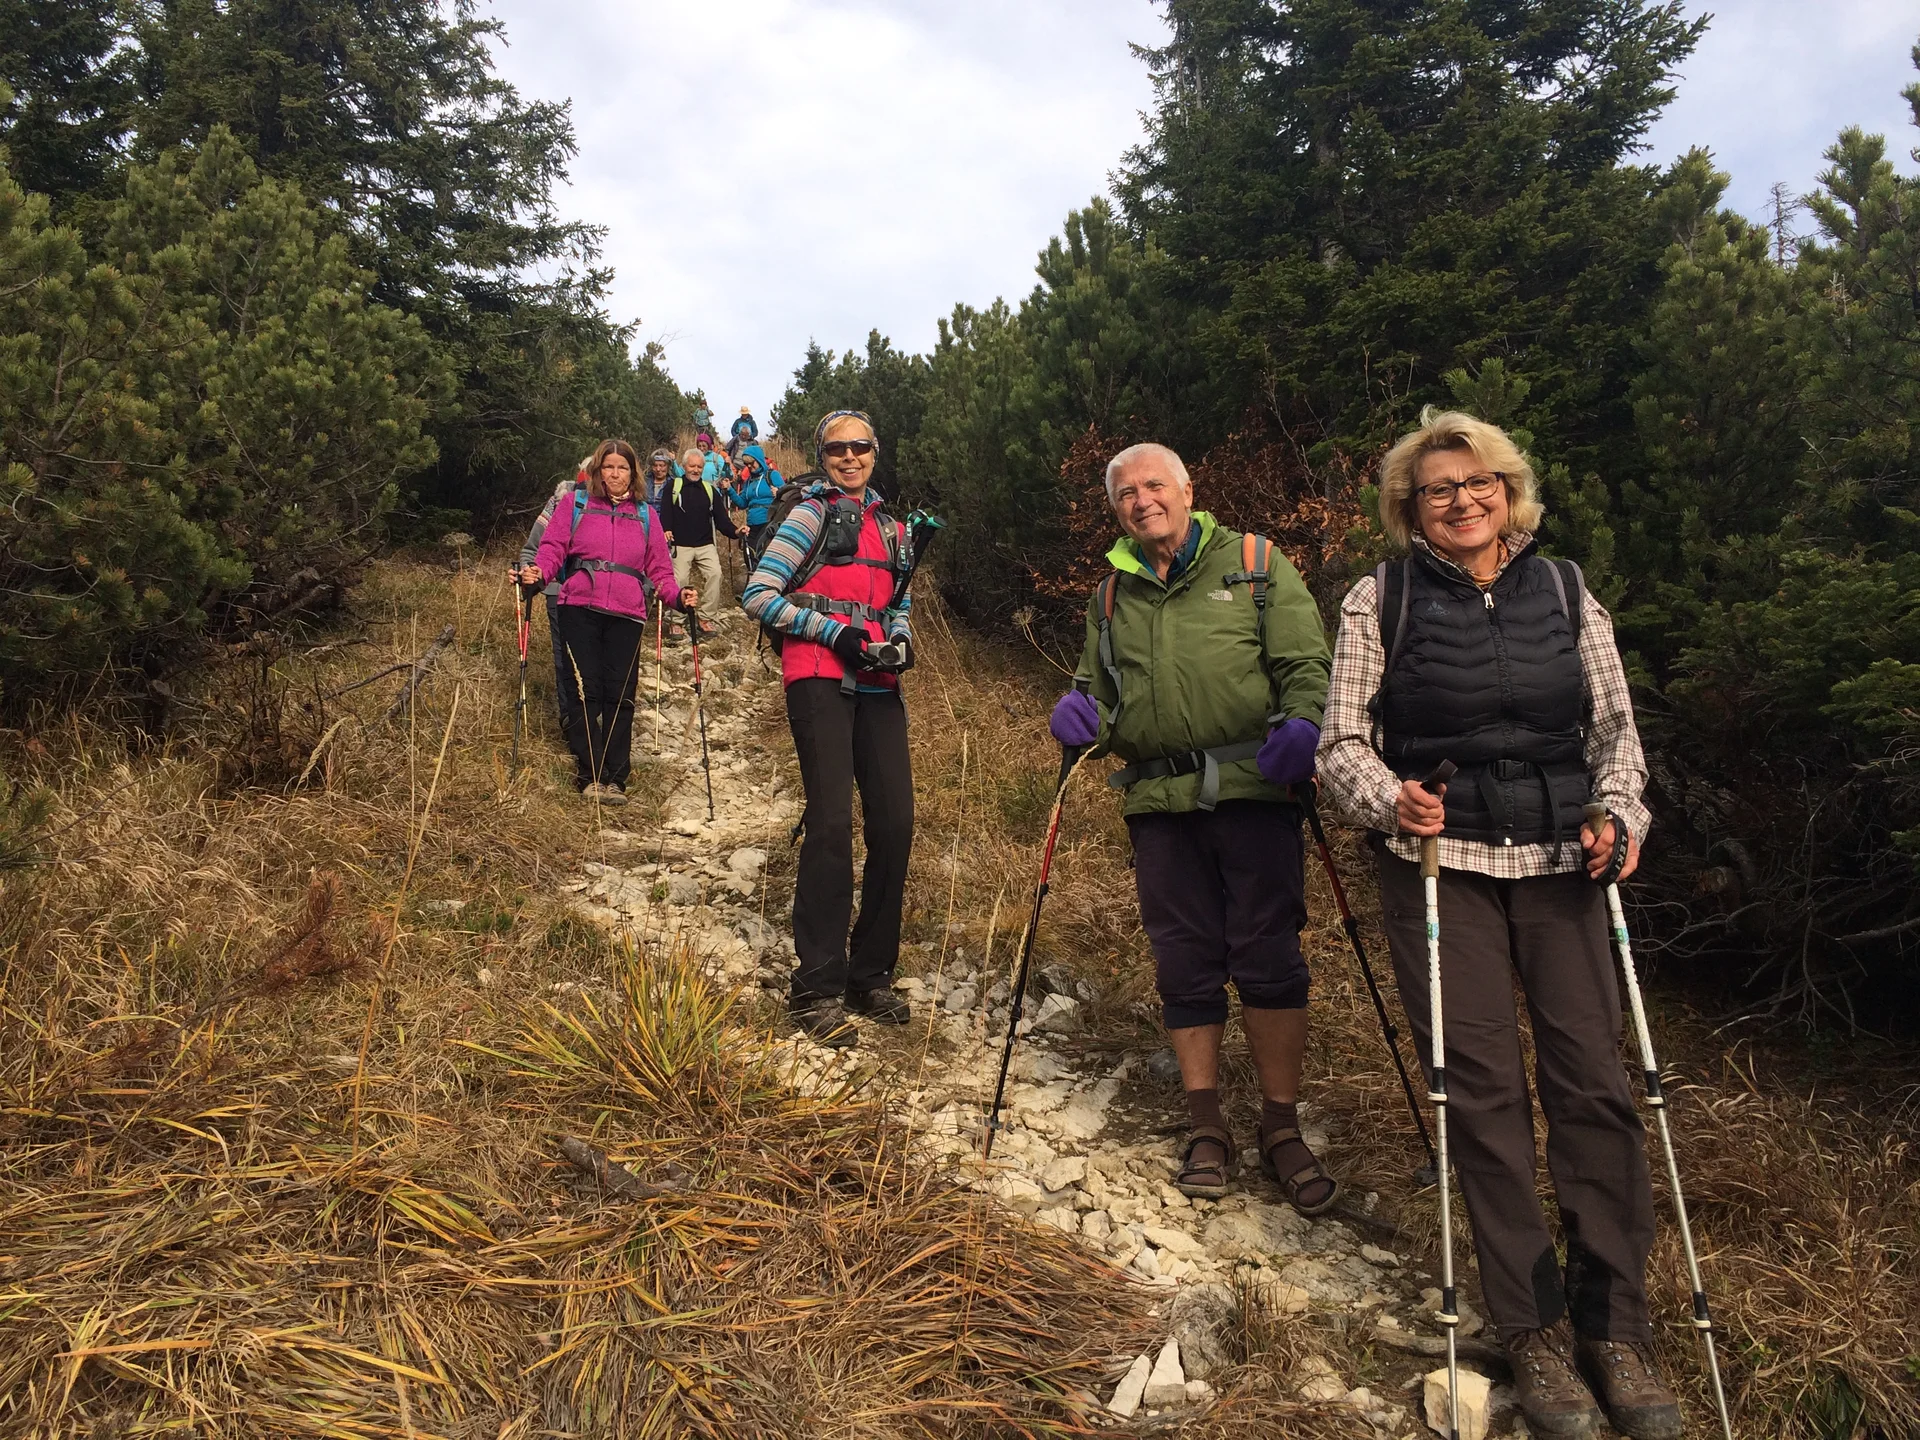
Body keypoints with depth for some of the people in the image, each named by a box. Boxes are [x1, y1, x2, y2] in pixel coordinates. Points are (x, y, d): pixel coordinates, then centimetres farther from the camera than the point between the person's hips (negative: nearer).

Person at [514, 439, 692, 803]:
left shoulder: (646, 515, 15)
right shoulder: (576, 505, 10)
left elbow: (659, 569, 13)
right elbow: (552, 548, 5)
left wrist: (678, 595, -4)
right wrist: (538, 573, -15)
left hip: (627, 615, 1)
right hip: (580, 610, -1)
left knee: (619, 697, 0)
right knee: (586, 692, -5)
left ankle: (615, 779, 6)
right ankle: (589, 776, 1)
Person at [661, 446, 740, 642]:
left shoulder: (710, 489, 12)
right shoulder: (673, 486, 5)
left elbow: (720, 517, 6)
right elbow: (665, 511, -3)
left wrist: (734, 531, -11)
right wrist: (666, 530, -22)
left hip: (706, 545, 2)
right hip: (681, 545, -2)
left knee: (715, 574, -14)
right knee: (679, 579, -8)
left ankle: (705, 617, -4)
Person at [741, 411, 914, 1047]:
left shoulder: (889, 526, 22)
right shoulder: (812, 515, 3)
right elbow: (757, 596, -4)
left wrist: (900, 642, 4)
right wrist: (834, 632, -12)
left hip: (876, 685, 6)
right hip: (820, 679, -6)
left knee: (895, 822, 0)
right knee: (832, 820, -15)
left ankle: (871, 976, 14)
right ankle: (818, 988, -7)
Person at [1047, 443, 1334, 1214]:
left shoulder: (1254, 562, 7)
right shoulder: (1113, 592, 19)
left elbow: (1305, 663, 1)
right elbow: (1098, 685, 23)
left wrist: (1302, 725, -19)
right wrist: (1079, 710, -1)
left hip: (1253, 789, -3)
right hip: (1160, 803, 3)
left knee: (1268, 957, -2)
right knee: (1184, 963, 6)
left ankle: (1281, 1128, 14)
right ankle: (1206, 1127, 20)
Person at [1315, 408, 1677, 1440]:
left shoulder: (1565, 592, 10)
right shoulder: (1379, 600, 1)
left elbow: (1616, 726, 14)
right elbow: (1343, 739, 0)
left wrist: (1618, 814, -2)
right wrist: (1388, 798, -19)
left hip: (1560, 861, 2)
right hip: (1437, 861, -2)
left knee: (1591, 1077, -1)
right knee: (1481, 1087, -1)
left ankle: (1614, 1321, 15)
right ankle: (1533, 1326, 13)